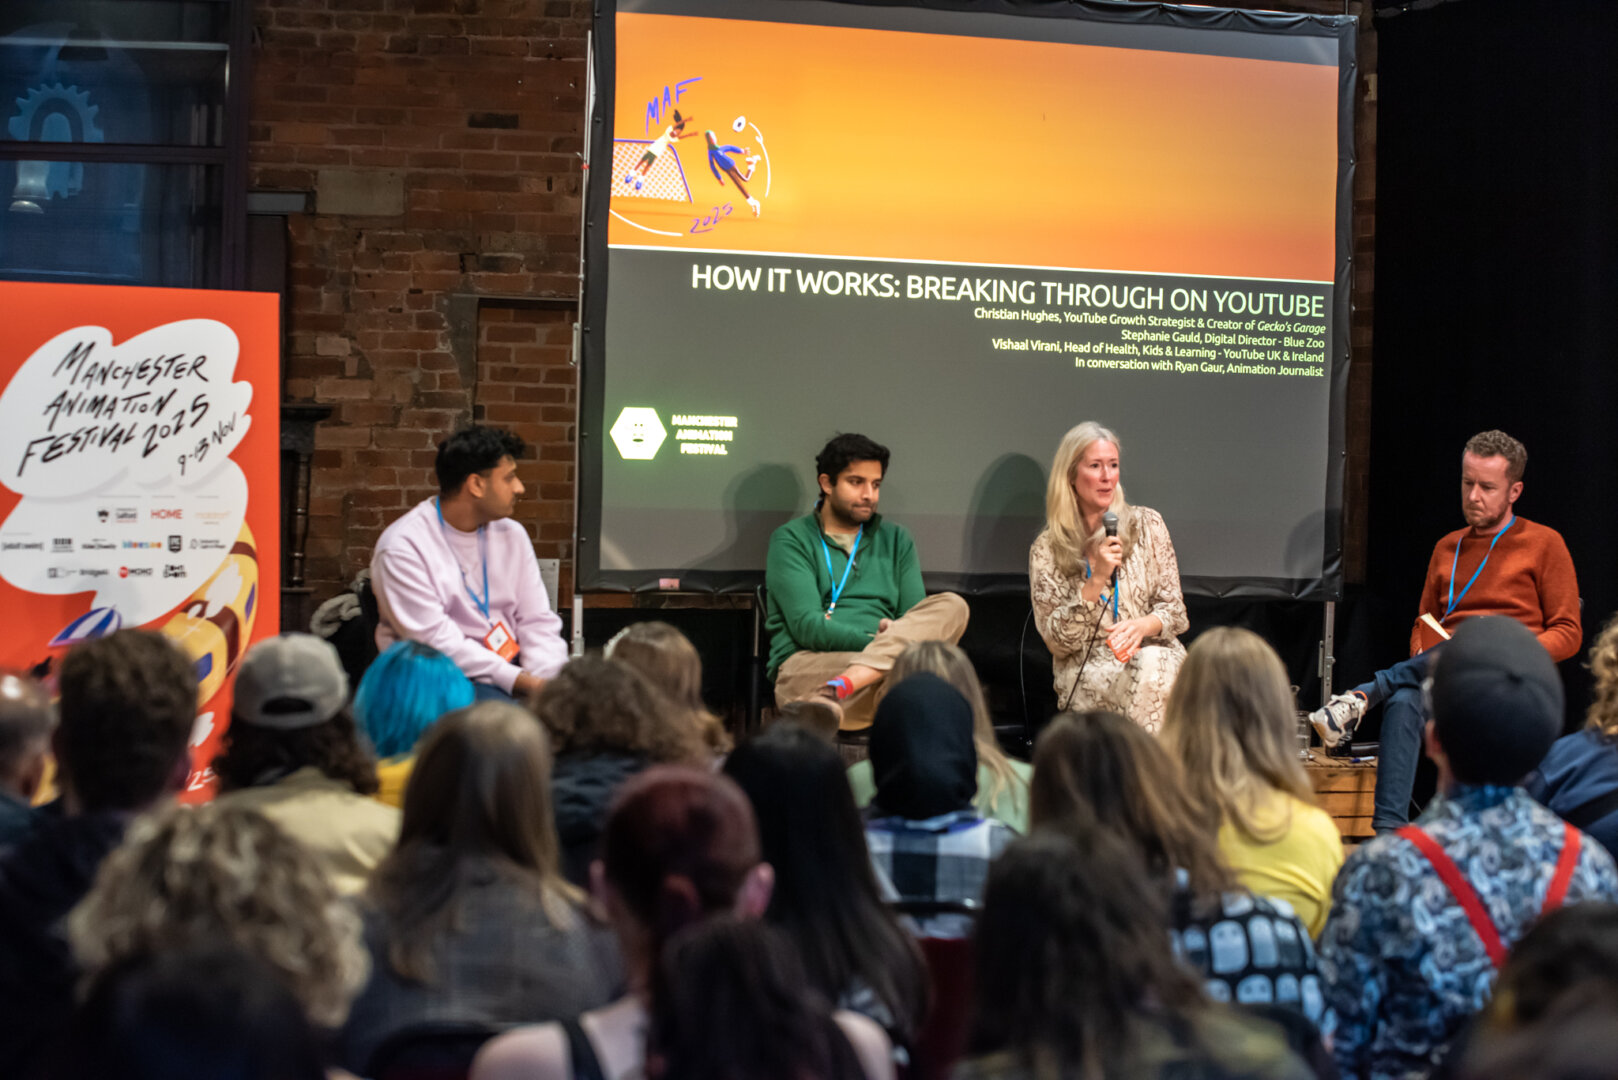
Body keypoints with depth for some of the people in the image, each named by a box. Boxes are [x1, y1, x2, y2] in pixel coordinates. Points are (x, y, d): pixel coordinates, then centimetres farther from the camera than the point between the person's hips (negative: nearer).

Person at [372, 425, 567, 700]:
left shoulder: (512, 535, 12)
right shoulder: (403, 546, -9)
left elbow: (537, 622, 10)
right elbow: (434, 641, -16)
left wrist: (549, 680, -11)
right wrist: (516, 679, -23)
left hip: (510, 665, 6)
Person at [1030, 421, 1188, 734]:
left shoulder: (1147, 524, 9)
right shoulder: (1046, 550, 5)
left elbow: (1175, 611, 7)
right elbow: (1056, 641, -3)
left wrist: (1141, 626, -16)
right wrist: (1096, 581, -14)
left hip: (1156, 657, 1)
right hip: (1085, 672, -1)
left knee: (1150, 662, -35)